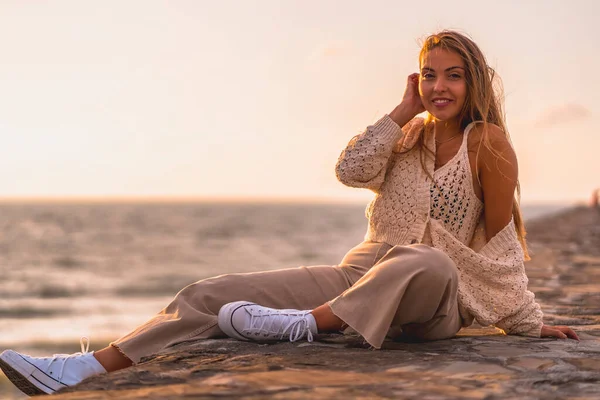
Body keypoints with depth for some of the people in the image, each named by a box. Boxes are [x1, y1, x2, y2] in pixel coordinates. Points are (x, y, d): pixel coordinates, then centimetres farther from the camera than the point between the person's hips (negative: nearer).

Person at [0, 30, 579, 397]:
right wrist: (403, 111, 0)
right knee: (216, 292, -12)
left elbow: (501, 241, 2)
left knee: (429, 263, -45)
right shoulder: (409, 137, 16)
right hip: (358, 278, 5)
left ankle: (306, 324, -44)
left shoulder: (487, 142, 0)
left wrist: (527, 321, 1)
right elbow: (351, 170, -3)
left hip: (437, 301, -5)